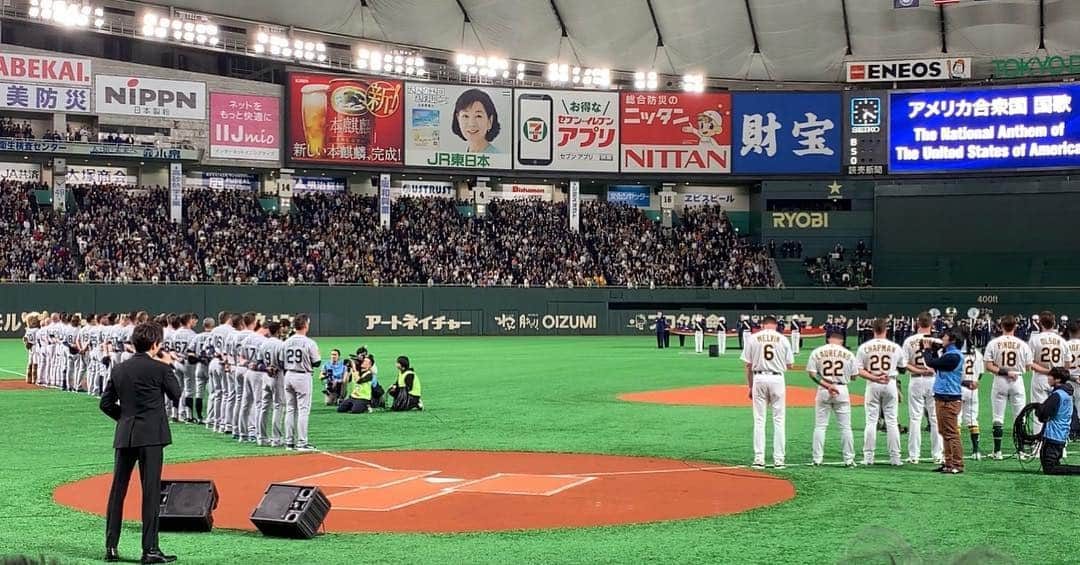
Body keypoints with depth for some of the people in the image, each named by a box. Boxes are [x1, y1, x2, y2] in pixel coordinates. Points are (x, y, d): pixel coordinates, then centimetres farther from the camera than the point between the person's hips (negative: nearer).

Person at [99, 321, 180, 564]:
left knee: (117, 490, 10)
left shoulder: (119, 369, 7)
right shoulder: (159, 368, -8)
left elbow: (106, 403, 10)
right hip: (151, 436, -5)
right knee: (151, 492, -2)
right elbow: (176, 394, 5)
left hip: (124, 436, 5)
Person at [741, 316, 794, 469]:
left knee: (759, 420, 4)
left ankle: (759, 459, 1)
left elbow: (748, 365, 2)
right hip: (777, 379, 0)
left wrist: (750, 387, 9)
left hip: (759, 378, 0)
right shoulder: (782, 339, 3)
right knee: (778, 420, 5)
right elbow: (789, 365, 5)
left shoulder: (753, 338, 3)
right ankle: (778, 459, 2)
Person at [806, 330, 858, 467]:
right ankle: (848, 459, 6)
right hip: (842, 390, 0)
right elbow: (854, 375, 5)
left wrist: (826, 385, -8)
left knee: (820, 426, 6)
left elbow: (812, 373, -6)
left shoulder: (817, 352, 2)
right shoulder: (848, 353, 2)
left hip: (823, 390, 0)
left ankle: (817, 458, 3)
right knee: (845, 426, 6)